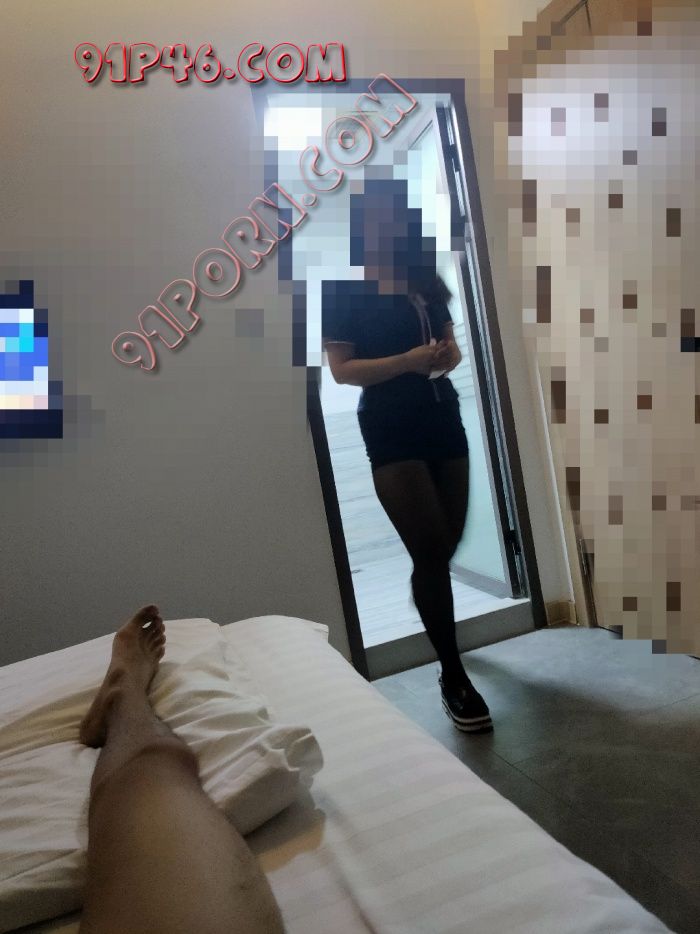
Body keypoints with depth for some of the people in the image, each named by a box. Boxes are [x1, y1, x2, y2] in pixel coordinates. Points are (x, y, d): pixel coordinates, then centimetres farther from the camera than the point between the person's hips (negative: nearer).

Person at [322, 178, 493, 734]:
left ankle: (435, 626, 43)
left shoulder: (426, 281, 11)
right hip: (391, 431, -6)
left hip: (445, 419, 6)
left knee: (447, 546, 13)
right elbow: (341, 369, -10)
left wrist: (448, 355, -6)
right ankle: (454, 677, 5)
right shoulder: (343, 287, -5)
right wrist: (409, 360, -22)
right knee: (431, 553, -10)